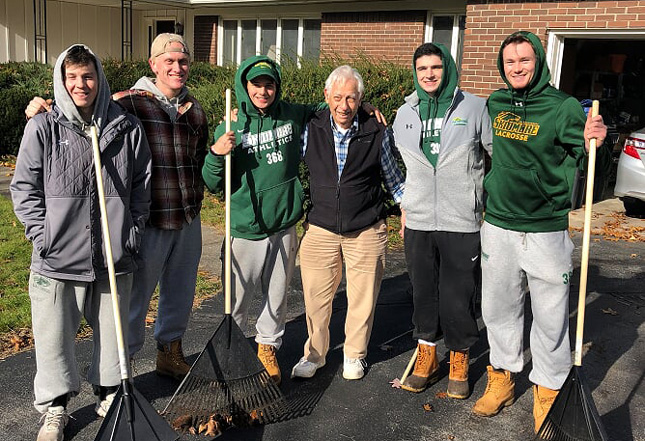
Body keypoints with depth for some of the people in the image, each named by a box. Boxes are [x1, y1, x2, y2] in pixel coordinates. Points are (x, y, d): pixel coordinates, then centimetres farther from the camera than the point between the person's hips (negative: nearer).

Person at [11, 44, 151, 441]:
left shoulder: (127, 127, 3)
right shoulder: (43, 128, -2)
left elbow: (143, 184, 9)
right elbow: (24, 187, 2)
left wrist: (133, 231, 4)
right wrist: (43, 235, -6)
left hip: (114, 256, 2)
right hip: (57, 258, -1)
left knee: (112, 330, 14)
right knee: (54, 335, 7)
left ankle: (110, 394, 35)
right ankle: (55, 407, 27)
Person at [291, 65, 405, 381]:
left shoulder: (376, 132, -4)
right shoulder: (311, 130, -3)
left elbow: (392, 176, 10)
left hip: (366, 231, 0)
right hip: (320, 229, 1)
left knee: (362, 298, 10)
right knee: (316, 297, 8)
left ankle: (355, 355, 32)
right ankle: (314, 354, 30)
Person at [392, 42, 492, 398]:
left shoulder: (474, 108, -3)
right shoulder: (405, 113, 9)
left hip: (461, 222, -3)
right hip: (418, 223, 4)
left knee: (459, 296, 4)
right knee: (423, 292, 13)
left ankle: (459, 360, 24)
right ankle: (426, 355, 30)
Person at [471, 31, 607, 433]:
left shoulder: (564, 107, -7)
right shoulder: (492, 105, 5)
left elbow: (583, 164, -5)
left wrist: (592, 147, -25)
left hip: (546, 231, -4)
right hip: (498, 227, 4)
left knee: (550, 317, 5)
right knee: (498, 310, 15)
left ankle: (549, 390, 23)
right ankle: (503, 379, 34)